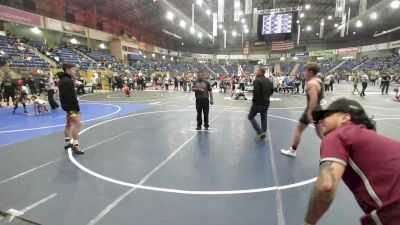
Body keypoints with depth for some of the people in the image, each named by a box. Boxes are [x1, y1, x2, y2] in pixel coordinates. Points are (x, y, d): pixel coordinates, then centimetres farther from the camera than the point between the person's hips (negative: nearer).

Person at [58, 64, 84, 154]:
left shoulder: (63, 79, 14)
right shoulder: (67, 81, -18)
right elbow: (71, 96, -23)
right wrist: (77, 108, -19)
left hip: (67, 105, 11)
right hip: (71, 105, -11)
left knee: (69, 124, 19)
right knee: (77, 124, -12)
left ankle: (67, 143, 32)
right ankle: (75, 146, -10)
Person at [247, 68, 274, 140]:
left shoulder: (257, 80, -15)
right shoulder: (269, 81, 10)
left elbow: (255, 91, -25)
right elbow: (271, 91, 14)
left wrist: (254, 99, -9)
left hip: (258, 103, -7)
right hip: (266, 103, 7)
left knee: (250, 117, 8)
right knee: (264, 119, 13)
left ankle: (259, 132, -2)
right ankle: (262, 135, 19)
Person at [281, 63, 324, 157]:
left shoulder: (311, 83, -20)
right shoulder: (319, 81, 9)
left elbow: (313, 99, -30)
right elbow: (320, 96, 18)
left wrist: (309, 113, -29)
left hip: (311, 110, -8)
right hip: (318, 109, 9)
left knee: (298, 129, 6)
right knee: (320, 132, 17)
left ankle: (292, 150, 18)